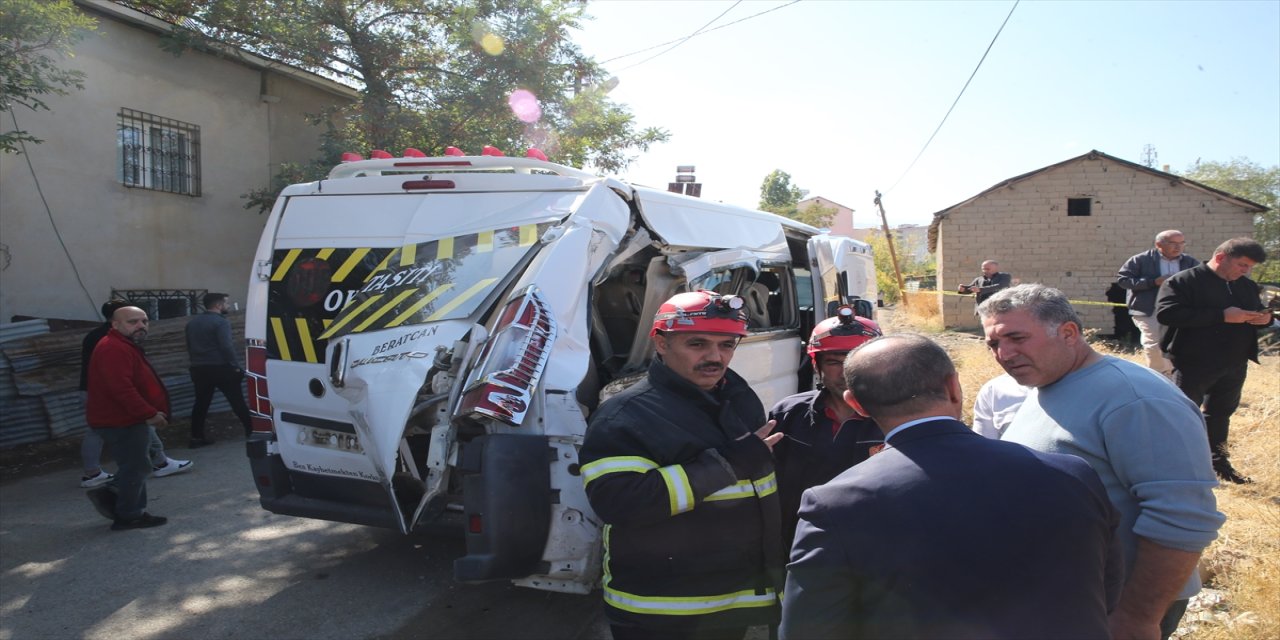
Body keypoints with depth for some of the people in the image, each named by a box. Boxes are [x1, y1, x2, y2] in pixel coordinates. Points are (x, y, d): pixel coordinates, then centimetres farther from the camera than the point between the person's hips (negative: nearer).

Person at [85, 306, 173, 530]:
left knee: (135, 467, 19)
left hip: (125, 420, 11)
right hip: (122, 422, -11)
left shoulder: (126, 346, 16)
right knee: (136, 467, -1)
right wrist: (149, 413, -26)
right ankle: (129, 516, 9)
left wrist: (151, 412, 20)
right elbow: (122, 389, -29)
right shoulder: (113, 349, -21)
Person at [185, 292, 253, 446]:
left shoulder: (192, 323, 15)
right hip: (219, 368, -7)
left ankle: (196, 437, 9)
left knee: (201, 403, 11)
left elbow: (189, 346, 22)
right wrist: (236, 366, -15)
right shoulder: (221, 322, -11)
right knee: (237, 401, 1)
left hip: (198, 369, 7)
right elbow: (226, 347, -20)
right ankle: (250, 431, 5)